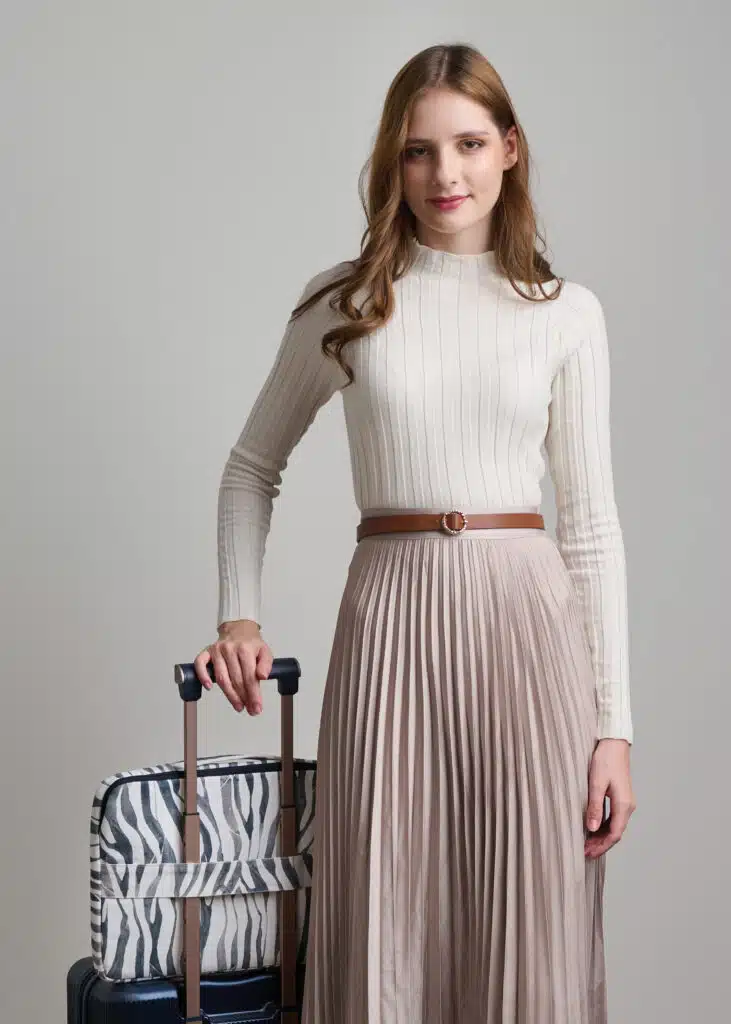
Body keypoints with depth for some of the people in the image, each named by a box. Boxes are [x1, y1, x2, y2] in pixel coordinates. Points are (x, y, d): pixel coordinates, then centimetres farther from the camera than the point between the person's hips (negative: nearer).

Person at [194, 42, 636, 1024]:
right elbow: (253, 466, 17)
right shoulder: (346, 301, 6)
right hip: (392, 617, 0)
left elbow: (591, 519, 5)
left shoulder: (567, 313, 6)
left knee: (529, 930, 5)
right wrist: (239, 616, 6)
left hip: (527, 618, 0)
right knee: (385, 927, 4)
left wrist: (614, 723, 1)